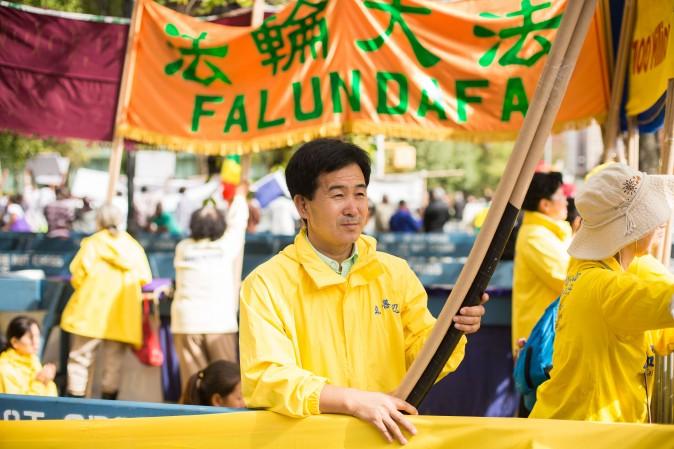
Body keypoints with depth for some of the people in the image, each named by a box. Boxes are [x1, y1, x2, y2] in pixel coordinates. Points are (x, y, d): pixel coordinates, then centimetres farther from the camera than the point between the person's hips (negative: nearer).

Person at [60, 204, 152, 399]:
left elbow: (78, 275, -9)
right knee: (113, 361, 8)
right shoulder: (133, 246, 7)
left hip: (91, 311, -3)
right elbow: (144, 279, 5)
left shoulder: (92, 244, -3)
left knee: (81, 357, 2)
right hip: (122, 315, 3)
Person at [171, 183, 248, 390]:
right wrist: (240, 196, 36)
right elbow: (237, 223, 16)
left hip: (186, 324, 2)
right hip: (220, 322, -1)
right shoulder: (225, 247, 0)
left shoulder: (183, 249, 4)